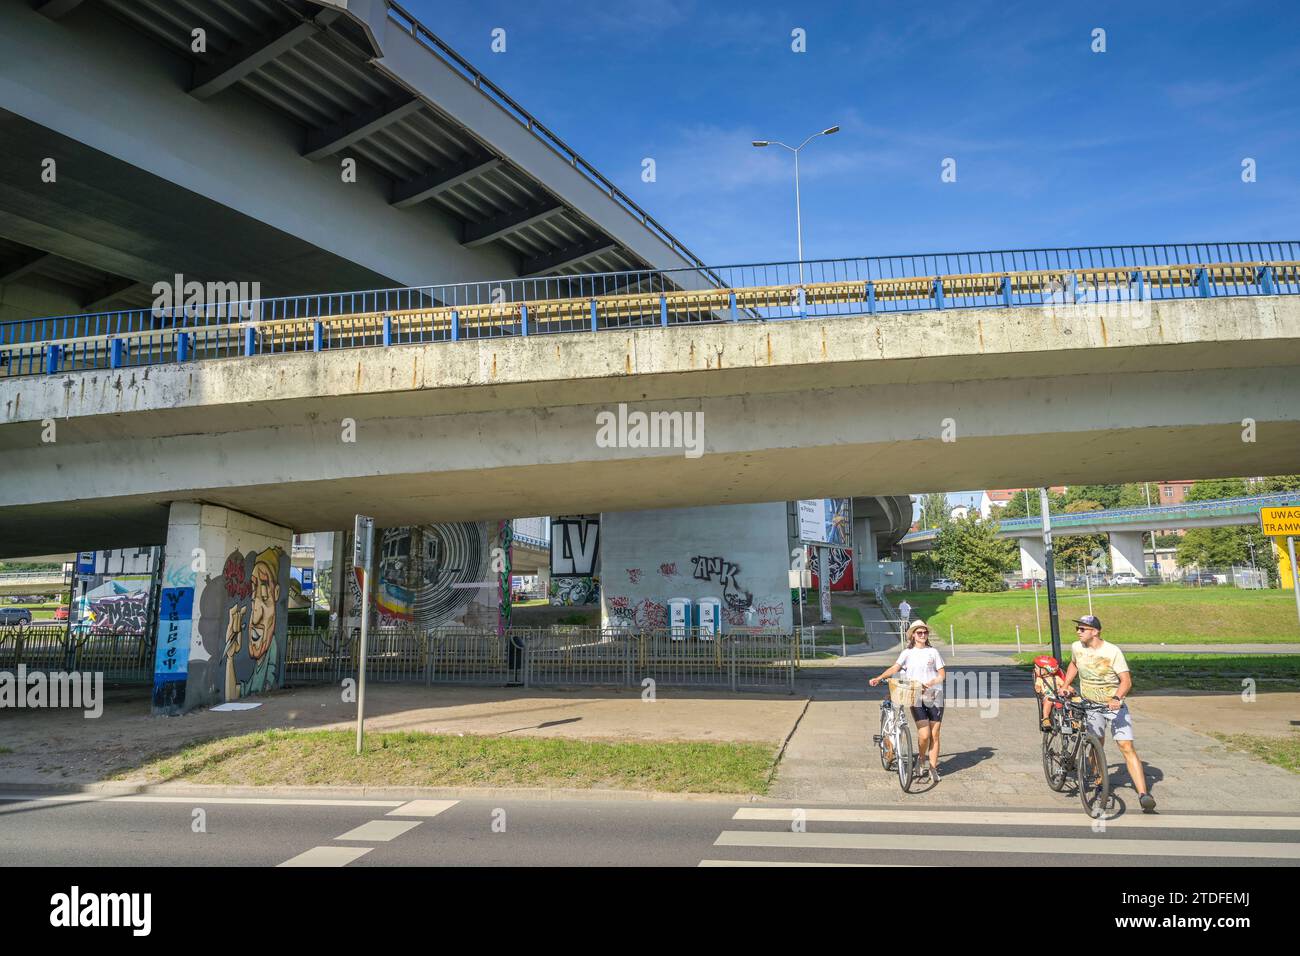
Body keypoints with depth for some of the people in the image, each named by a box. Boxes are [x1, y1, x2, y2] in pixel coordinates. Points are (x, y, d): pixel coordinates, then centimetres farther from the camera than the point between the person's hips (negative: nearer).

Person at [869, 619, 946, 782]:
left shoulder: (933, 652, 7)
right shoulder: (907, 653, 4)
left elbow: (942, 674, 4)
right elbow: (895, 668, -8)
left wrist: (930, 683, -15)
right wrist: (878, 678, -22)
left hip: (935, 696, 1)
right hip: (916, 698, -1)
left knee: (934, 735, 3)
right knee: (924, 735, -9)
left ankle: (933, 768, 15)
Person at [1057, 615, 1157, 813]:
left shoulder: (1112, 651, -17)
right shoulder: (1076, 647, -3)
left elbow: (1126, 680, -19)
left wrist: (1116, 698, -35)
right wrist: (1065, 685, 12)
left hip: (1115, 705, -3)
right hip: (1090, 706, 3)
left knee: (1127, 747, -12)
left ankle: (1143, 795, -13)